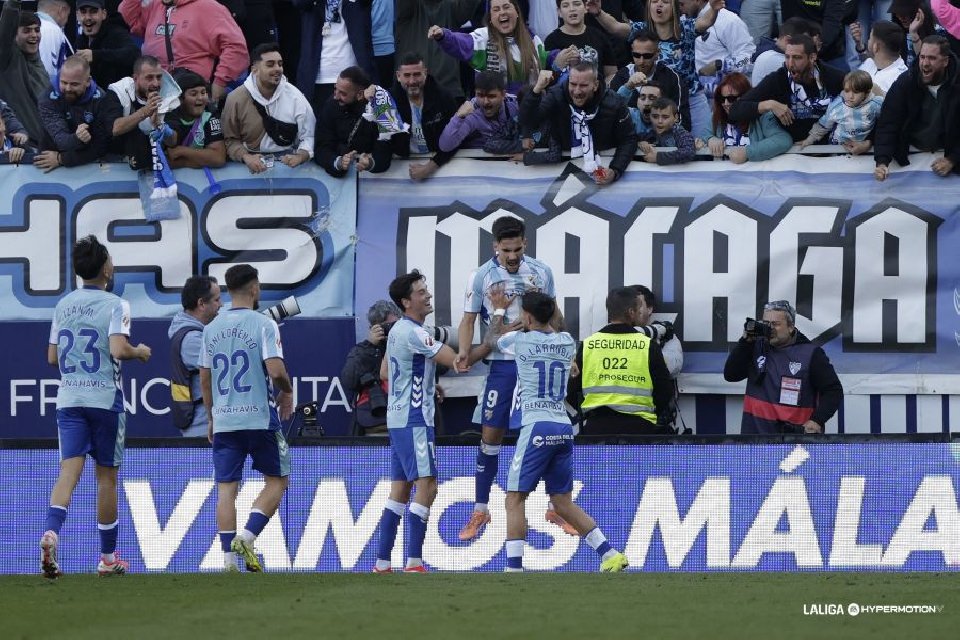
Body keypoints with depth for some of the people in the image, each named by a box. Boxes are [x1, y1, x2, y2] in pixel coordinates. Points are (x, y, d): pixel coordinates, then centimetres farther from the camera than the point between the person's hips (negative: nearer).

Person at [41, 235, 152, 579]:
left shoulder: (63, 305, 9)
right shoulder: (114, 305, -7)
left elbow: (52, 357, 13)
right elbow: (118, 349, -20)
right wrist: (140, 352, 0)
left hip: (68, 398, 3)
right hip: (105, 398, -3)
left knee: (69, 470, -6)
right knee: (106, 476, 8)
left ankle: (51, 531, -33)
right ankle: (108, 557, 16)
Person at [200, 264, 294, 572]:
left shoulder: (212, 328, 8)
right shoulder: (263, 324, -8)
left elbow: (205, 379, 13)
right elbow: (276, 370, -17)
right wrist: (287, 391, 5)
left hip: (223, 420, 4)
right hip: (260, 417, -4)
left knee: (226, 489, 4)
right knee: (276, 480, 10)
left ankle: (229, 559, -1)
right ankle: (247, 536, -7)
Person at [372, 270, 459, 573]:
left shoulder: (398, 330, 15)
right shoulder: (413, 333, -17)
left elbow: (385, 372, 27)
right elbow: (457, 361, -21)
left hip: (398, 418, 10)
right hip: (414, 420, -10)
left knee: (400, 489, 11)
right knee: (426, 486, -12)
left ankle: (382, 563, 11)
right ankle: (413, 562, -18)